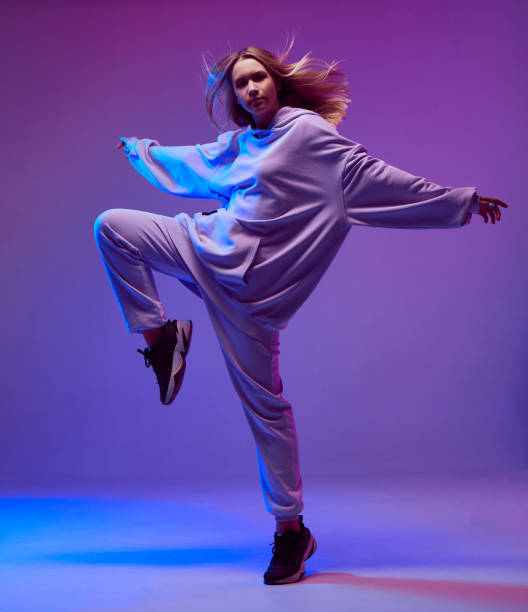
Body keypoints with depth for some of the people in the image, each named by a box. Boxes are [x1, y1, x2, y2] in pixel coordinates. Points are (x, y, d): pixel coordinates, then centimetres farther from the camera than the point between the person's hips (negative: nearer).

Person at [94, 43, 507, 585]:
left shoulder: (307, 131, -6)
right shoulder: (237, 144, 16)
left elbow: (372, 176, -8)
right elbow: (189, 163, 36)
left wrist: (458, 200, -12)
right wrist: (142, 150, 53)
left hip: (248, 283, -7)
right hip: (205, 246, 7)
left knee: (263, 402, -4)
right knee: (111, 227, 2)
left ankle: (291, 529, 8)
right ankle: (160, 336, 3)